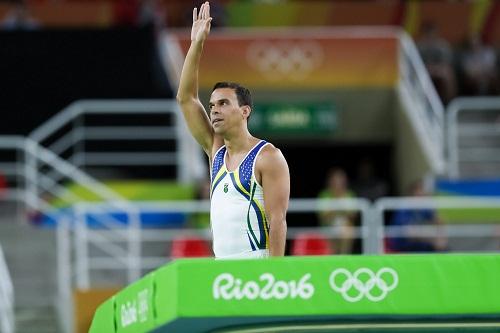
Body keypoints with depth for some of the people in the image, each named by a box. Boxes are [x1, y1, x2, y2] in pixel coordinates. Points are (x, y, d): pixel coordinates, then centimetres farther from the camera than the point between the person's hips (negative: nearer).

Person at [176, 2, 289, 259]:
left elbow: (277, 219, -12)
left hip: (256, 267, -7)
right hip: (221, 272, 7)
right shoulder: (216, 150, 14)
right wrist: (196, 44, 8)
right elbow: (185, 98, 14)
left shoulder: (267, 158, -6)